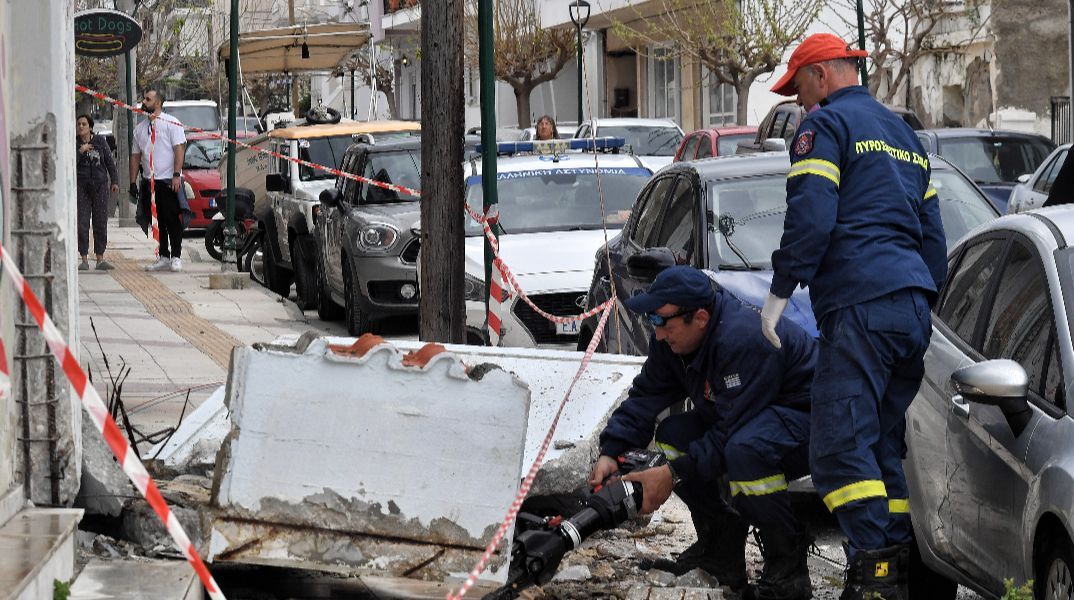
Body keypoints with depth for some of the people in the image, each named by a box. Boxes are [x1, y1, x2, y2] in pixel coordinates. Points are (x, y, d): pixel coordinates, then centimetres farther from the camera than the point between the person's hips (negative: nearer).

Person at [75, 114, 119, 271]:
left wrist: (114, 181, 4)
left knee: (101, 222, 0)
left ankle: (100, 258, 5)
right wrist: (80, 151, -15)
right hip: (81, 186, -1)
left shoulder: (100, 141, 6)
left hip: (100, 184, 1)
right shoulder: (74, 143, 4)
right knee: (82, 223, -4)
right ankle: (84, 259, 1)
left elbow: (110, 161, 10)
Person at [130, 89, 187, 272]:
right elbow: (135, 155, 17)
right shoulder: (140, 128, 15)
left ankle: (176, 257, 0)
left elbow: (179, 149, -9)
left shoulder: (171, 123, -3)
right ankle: (163, 257, 12)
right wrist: (133, 182, 11)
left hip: (168, 181, -6)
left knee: (173, 221, -5)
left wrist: (176, 175, -17)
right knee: (157, 222, 7)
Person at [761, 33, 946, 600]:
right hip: (914, 307, 9)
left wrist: (780, 291, -5)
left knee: (840, 444, -13)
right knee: (885, 442, 12)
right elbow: (931, 232, 27)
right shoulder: (902, 133, 27)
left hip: (860, 304, -9)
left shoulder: (826, 124, 0)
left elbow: (810, 217, -12)